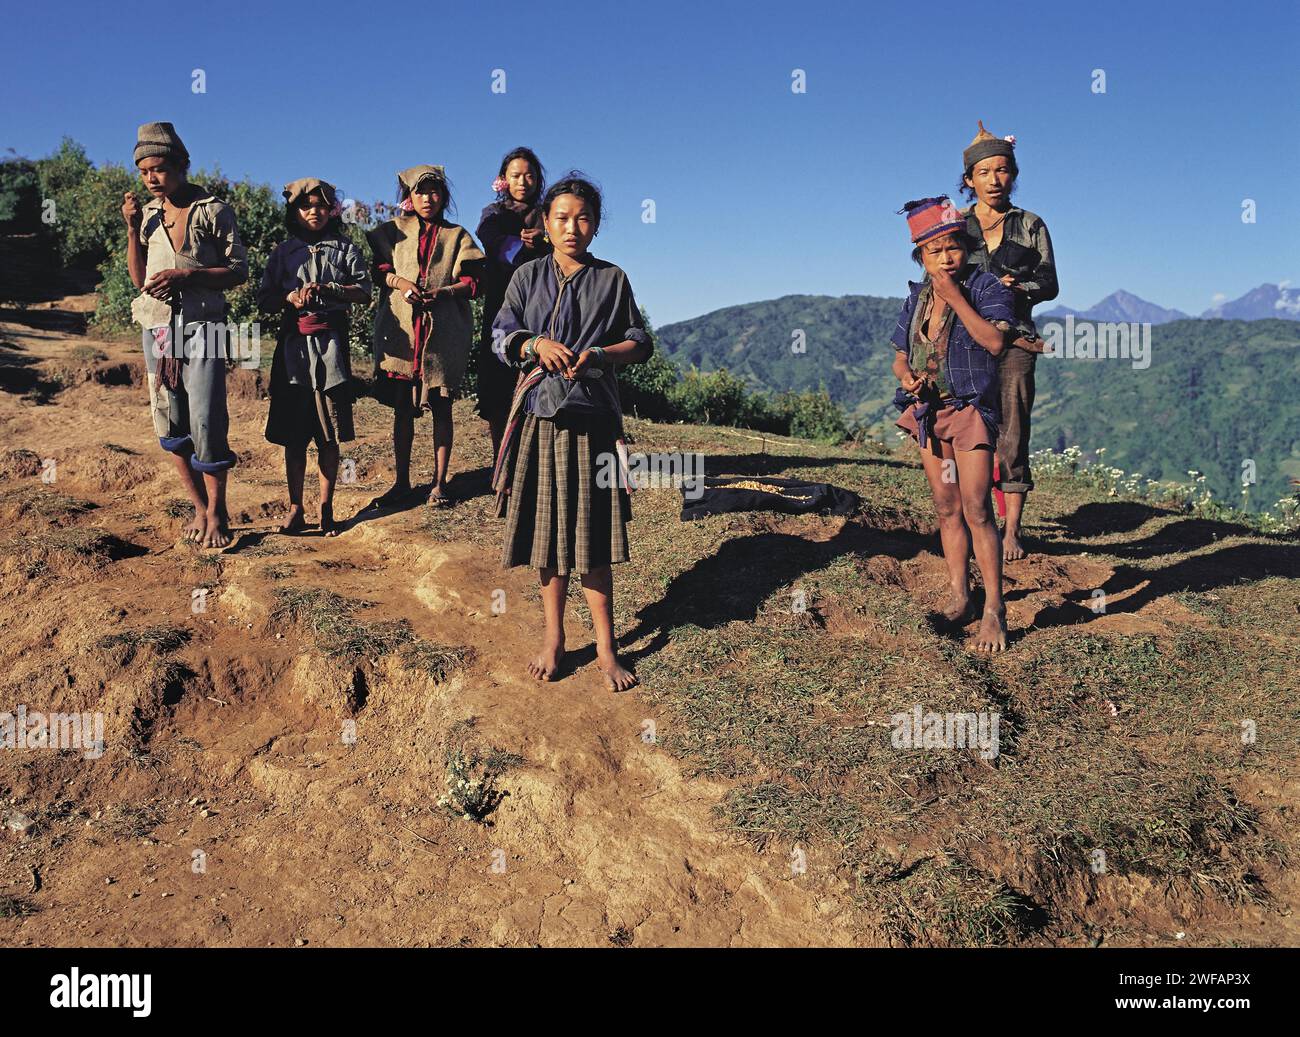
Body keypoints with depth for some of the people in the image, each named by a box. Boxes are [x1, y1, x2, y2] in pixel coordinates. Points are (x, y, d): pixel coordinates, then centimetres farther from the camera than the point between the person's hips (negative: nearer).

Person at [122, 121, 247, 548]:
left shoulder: (212, 211, -2)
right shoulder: (147, 213, 12)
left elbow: (239, 272, -4)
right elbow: (139, 279, 11)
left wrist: (186, 275, -16)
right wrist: (132, 228, 1)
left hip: (202, 326, -5)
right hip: (157, 327, 5)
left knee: (206, 422, -10)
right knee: (171, 425, 5)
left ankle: (217, 513, 2)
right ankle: (200, 508, 16)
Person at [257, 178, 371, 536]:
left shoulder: (344, 248, 11)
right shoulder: (284, 252, 14)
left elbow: (363, 291, 1)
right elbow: (265, 299, 11)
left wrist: (326, 289, -14)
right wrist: (290, 298, -10)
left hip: (331, 347, -1)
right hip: (294, 347, 1)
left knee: (329, 435, 0)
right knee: (293, 435, 0)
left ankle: (326, 508, 8)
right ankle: (295, 510, 7)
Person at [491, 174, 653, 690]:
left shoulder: (612, 279, 8)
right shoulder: (528, 276, 11)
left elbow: (639, 342, 7)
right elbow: (502, 335, 6)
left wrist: (599, 354, -12)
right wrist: (537, 344, -15)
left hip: (592, 414, -1)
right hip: (539, 412, 1)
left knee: (593, 531, -2)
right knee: (546, 526, 3)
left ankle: (605, 645, 7)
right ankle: (553, 637, 16)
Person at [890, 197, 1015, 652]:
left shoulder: (988, 288, -5)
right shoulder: (917, 297, 11)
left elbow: (994, 341, -22)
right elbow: (900, 356, 16)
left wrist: (955, 297, -20)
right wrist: (906, 377, -7)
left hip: (969, 408, -6)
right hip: (928, 410, 6)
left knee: (976, 509, -9)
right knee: (946, 508, 11)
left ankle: (994, 612, -4)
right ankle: (958, 598, 21)